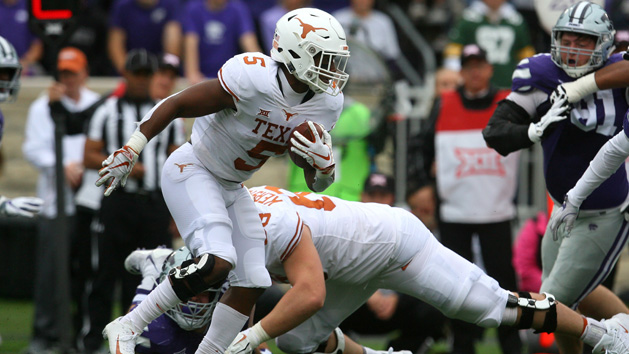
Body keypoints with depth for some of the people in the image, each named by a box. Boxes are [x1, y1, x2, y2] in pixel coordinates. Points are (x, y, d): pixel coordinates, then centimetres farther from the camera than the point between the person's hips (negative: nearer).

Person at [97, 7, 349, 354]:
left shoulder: (327, 103, -7)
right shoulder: (253, 80, -29)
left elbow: (317, 184, 2)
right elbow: (175, 104, -20)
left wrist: (324, 162, -22)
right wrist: (129, 152, -15)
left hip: (231, 188, 8)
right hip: (191, 170, -8)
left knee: (251, 283, 1)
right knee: (217, 262, -25)